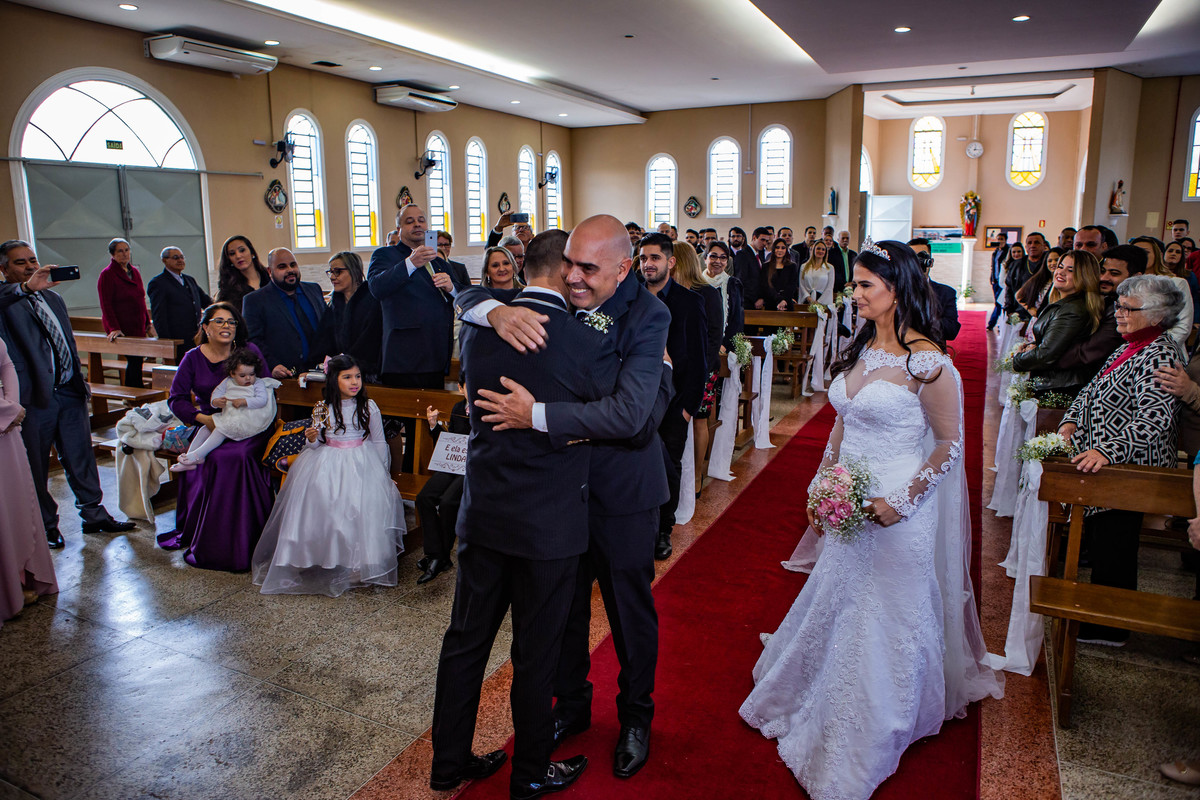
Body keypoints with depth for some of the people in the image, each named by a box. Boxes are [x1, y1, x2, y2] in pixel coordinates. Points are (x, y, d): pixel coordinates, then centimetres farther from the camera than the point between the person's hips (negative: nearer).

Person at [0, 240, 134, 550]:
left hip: (69, 391, 6)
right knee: (36, 467, 6)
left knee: (81, 457, 13)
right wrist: (26, 287, -43)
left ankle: (94, 514, 23)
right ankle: (46, 524, 20)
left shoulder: (54, 297, 17)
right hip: (34, 397, -6)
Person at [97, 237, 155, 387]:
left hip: (138, 329, 7)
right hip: (121, 329, -7)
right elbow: (106, 305, -10)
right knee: (135, 361, -12)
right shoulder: (107, 275, -5)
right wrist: (114, 328, -19)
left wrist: (148, 324, 16)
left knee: (134, 363, 7)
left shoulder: (135, 272, 16)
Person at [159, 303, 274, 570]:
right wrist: (203, 418, -13)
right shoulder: (193, 358, 8)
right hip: (208, 427, 1)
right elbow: (176, 398, 3)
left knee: (236, 456, -31)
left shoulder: (249, 352, 6)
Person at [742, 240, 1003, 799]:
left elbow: (950, 444, -14)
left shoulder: (927, 362, -19)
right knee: (834, 606, 21)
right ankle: (821, 706, 47)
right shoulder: (861, 349, 4)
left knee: (887, 620, 11)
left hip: (898, 513, -7)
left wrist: (901, 501, -19)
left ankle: (871, 741, 34)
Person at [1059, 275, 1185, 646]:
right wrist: (1072, 421, 3)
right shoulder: (1131, 348, 13)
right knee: (1101, 539, 19)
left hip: (1130, 469, -10)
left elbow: (1155, 419, -29)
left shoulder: (1159, 355, -18)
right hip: (1105, 463, 10)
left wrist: (1107, 450, -38)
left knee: (1113, 550, 1)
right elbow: (1093, 389, 20)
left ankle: (1108, 628, 16)